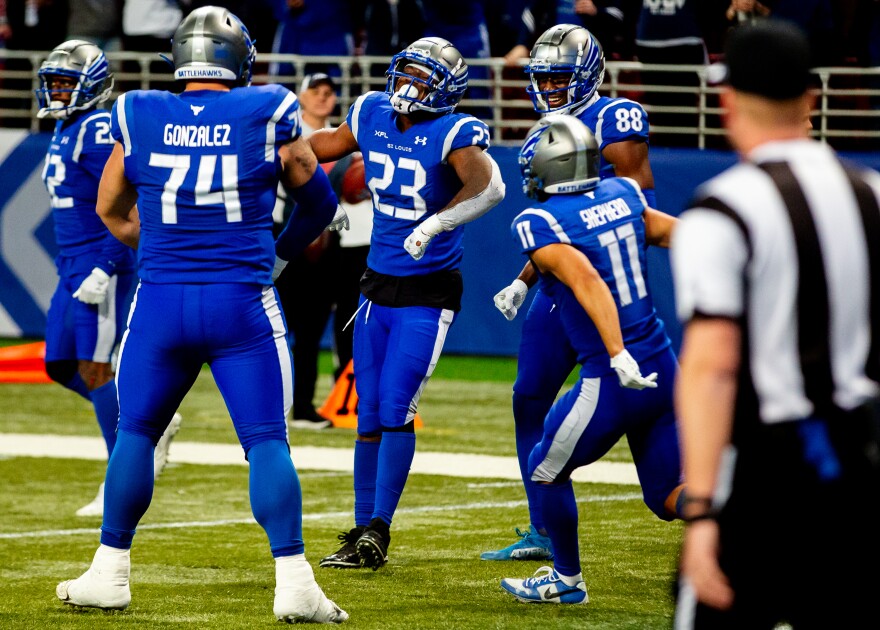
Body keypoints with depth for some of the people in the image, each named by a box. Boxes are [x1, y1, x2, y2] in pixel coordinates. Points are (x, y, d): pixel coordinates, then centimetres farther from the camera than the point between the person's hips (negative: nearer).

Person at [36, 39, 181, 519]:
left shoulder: (99, 132, -16)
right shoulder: (64, 131, 15)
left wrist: (104, 271, -24)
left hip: (103, 268, -10)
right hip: (73, 269, 10)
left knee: (93, 368, -8)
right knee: (60, 366, 9)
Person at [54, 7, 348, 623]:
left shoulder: (138, 118, 2)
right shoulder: (267, 118, -2)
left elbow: (112, 211, 17)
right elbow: (319, 203, 13)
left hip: (160, 301, 2)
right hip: (243, 305, -2)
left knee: (135, 433, 16)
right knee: (267, 442, 0)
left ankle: (110, 572, 19)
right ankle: (293, 581, -7)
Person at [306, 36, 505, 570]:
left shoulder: (453, 133, -17)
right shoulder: (373, 114, 2)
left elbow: (489, 186, -35)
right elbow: (328, 144, 22)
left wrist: (437, 222, -49)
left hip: (429, 294, -6)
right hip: (378, 286, 6)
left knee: (395, 411, -11)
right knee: (369, 416, 9)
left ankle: (377, 531, -4)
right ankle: (363, 532, 17)